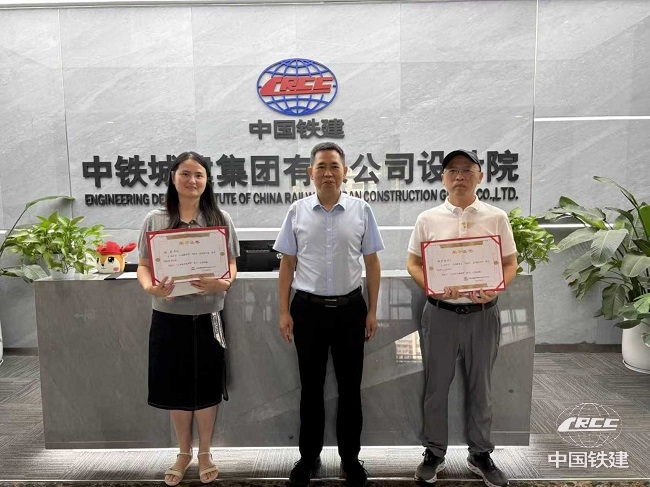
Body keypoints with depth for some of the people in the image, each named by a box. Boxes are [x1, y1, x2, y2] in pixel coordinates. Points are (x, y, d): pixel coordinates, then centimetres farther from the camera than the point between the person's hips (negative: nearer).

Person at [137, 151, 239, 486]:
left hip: (207, 316, -1)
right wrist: (150, 287, -19)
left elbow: (231, 264, 1)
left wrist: (224, 283, -21)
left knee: (206, 387, 11)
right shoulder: (155, 219, 2)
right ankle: (184, 452, 36)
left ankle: (205, 453, 34)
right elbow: (143, 266, 3)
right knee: (175, 387, 12)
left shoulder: (220, 219, 0)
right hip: (168, 317, 1)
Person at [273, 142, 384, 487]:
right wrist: (284, 312, 0)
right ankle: (309, 456, 31)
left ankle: (350, 457, 31)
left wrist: (372, 311, 0)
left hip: (350, 308, 0)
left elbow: (372, 263, 3)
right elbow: (287, 264, 3)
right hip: (308, 309, 0)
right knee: (311, 387, 13)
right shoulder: (297, 211, 0)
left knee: (350, 386, 12)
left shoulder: (361, 210, 0)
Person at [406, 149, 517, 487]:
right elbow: (413, 263, 2)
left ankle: (480, 454, 33)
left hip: (483, 313, 1)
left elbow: (510, 263, 4)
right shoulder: (427, 219, 0)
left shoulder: (496, 217, 1)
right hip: (440, 313, 0)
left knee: (480, 387, 14)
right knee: (436, 387, 10)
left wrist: (494, 289, -15)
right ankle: (434, 453, 29)